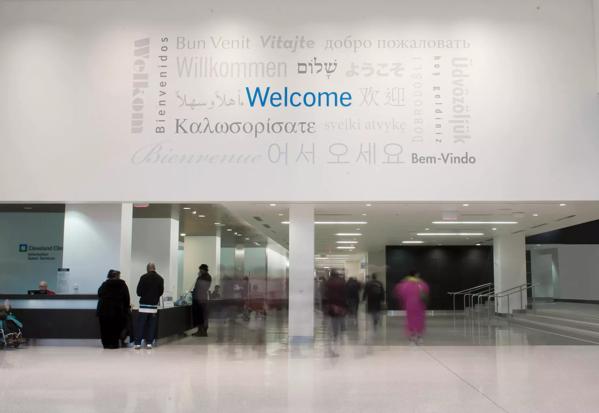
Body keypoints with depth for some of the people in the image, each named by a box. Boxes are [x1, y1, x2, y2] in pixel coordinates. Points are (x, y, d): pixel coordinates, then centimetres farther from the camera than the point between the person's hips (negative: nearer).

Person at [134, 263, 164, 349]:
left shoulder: (144, 277, -8)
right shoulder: (160, 279, 1)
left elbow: (138, 291, -6)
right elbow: (161, 292, 7)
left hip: (144, 304, -2)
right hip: (154, 305, 3)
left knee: (140, 324, 3)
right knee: (151, 325, 9)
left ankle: (138, 343, 2)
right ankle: (149, 343, 8)